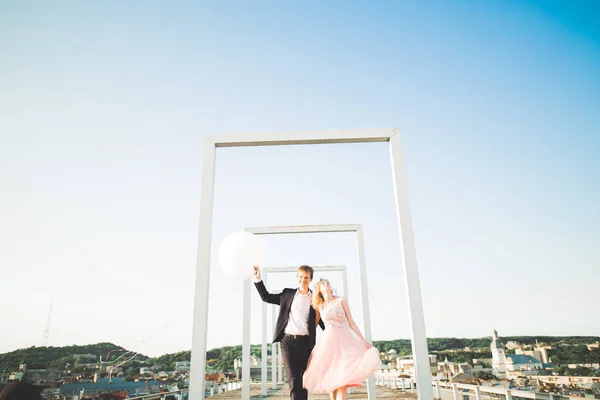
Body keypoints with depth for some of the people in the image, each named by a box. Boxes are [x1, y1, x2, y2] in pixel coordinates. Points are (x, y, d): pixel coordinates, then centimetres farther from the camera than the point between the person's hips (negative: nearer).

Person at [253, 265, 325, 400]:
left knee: (303, 380, 9)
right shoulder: (288, 294, 11)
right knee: (293, 380, -9)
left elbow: (322, 322, 10)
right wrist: (258, 278, 9)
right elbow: (266, 297, 17)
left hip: (305, 343, 1)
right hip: (287, 341, 0)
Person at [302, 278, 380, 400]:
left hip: (344, 340, -2)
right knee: (330, 377, 2)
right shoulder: (319, 306, 10)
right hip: (328, 341, 2)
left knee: (341, 377, -11)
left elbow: (351, 322, 3)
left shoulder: (341, 300, 5)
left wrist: (363, 340, -3)